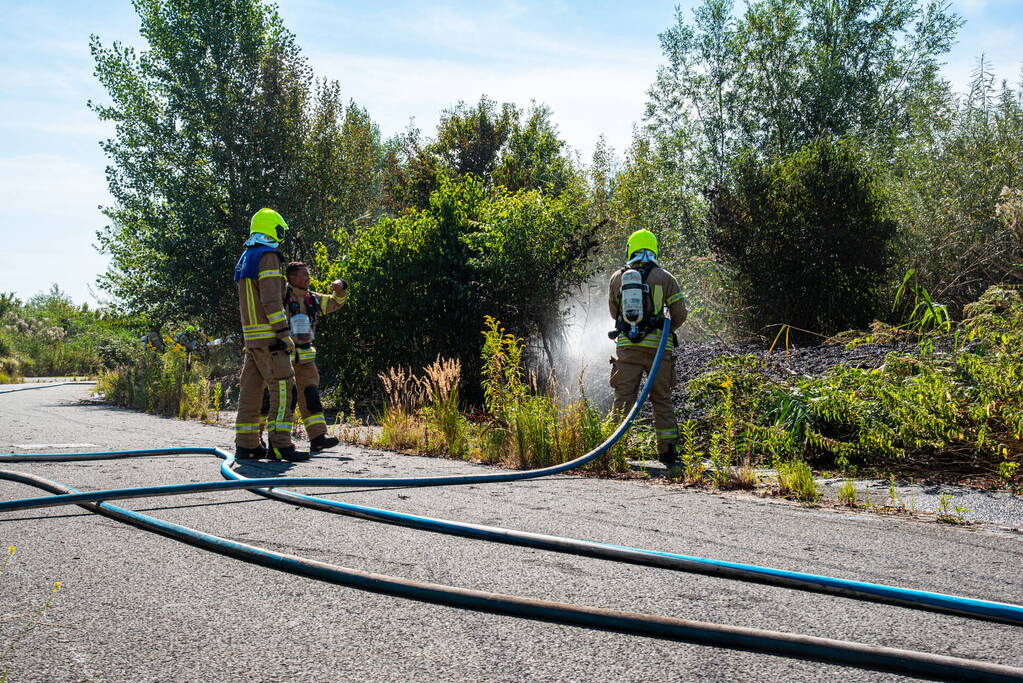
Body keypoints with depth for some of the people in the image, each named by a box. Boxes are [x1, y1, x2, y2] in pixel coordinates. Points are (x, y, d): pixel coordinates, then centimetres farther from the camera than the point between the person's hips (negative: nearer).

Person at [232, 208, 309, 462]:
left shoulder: (245, 258, 20)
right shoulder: (267, 256, -10)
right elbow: (271, 299, -18)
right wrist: (285, 334, -18)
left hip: (250, 334, 10)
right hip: (269, 335, -10)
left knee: (251, 389, 9)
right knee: (281, 388, -10)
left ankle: (246, 444, 12)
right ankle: (280, 445, -14)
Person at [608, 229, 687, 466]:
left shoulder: (617, 277, 8)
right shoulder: (665, 278, 4)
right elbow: (680, 315, 3)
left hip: (627, 346, 0)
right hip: (657, 346, 0)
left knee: (623, 399, 3)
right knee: (662, 399, 8)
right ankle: (667, 450, 8)